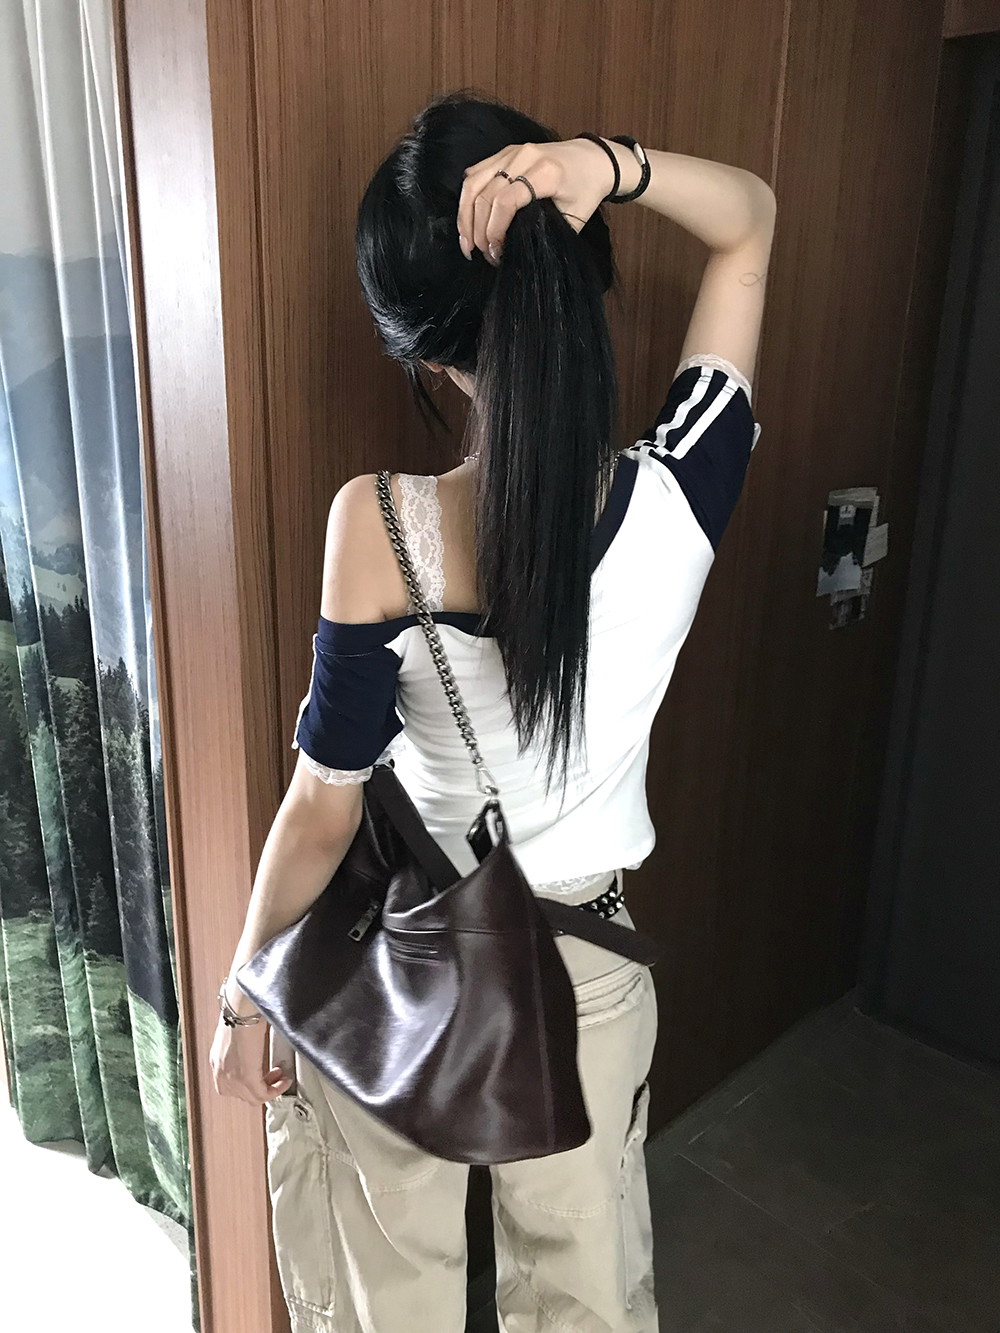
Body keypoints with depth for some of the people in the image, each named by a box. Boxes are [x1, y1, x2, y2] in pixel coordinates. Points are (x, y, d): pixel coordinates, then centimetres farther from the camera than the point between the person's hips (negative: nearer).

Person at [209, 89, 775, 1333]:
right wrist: (611, 163, -21)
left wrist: (244, 997, 0)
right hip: (588, 979, 3)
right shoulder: (679, 497, -18)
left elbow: (323, 808, -16)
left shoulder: (380, 528, -26)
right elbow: (749, 223, -2)